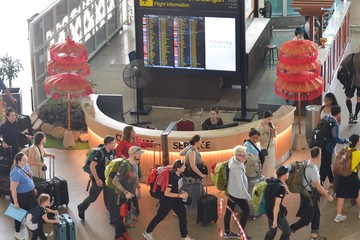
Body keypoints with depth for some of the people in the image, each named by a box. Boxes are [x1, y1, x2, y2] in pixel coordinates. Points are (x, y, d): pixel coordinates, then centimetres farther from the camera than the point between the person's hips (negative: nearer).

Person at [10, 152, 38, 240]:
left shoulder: (26, 165, -5)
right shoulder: (16, 172, -32)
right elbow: (13, 188, -27)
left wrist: (33, 188, 21)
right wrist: (15, 202, -23)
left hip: (30, 193, 8)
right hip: (21, 196, -8)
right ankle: (17, 233, 28)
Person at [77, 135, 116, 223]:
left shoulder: (112, 152, -3)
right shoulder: (100, 153, -25)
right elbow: (92, 166, -28)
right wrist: (97, 179, -27)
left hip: (108, 179, 6)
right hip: (99, 181, -6)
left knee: (111, 199, 2)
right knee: (92, 198, 12)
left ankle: (113, 218, 9)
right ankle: (81, 208, 40)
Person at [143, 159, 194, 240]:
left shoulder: (180, 175, -6)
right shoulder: (172, 177, -30)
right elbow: (166, 193, -29)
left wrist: (183, 192, -4)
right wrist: (180, 195, -28)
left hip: (177, 200, 8)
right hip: (168, 201, -7)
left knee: (183, 215, 8)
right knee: (159, 217, 6)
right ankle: (147, 233, 24)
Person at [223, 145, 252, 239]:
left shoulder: (233, 160, -2)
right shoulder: (238, 168, -30)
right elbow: (240, 185, -31)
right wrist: (248, 196, -22)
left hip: (231, 191, 8)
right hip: (238, 194, -8)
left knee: (229, 211, 15)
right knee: (246, 211, 8)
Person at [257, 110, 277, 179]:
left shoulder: (271, 124, 0)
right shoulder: (260, 127, -18)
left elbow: (274, 136, 6)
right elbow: (260, 139, -18)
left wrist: (274, 130, -14)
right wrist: (267, 132, -27)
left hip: (272, 146, 6)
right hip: (265, 148, -6)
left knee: (272, 165, 14)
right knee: (265, 165, 0)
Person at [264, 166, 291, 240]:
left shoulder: (272, 182, 0)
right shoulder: (281, 188, -26)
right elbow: (276, 205, -27)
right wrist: (275, 221, -23)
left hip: (268, 211, 9)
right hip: (277, 214, -9)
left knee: (272, 231, 24)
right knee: (287, 232, 7)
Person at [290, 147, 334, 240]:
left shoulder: (307, 163, 0)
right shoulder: (312, 169, -30)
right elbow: (318, 186, -25)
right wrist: (327, 196, -13)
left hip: (311, 194, 9)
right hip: (309, 196, -9)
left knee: (316, 214, 18)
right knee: (307, 218, 3)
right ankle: (290, 230, 12)